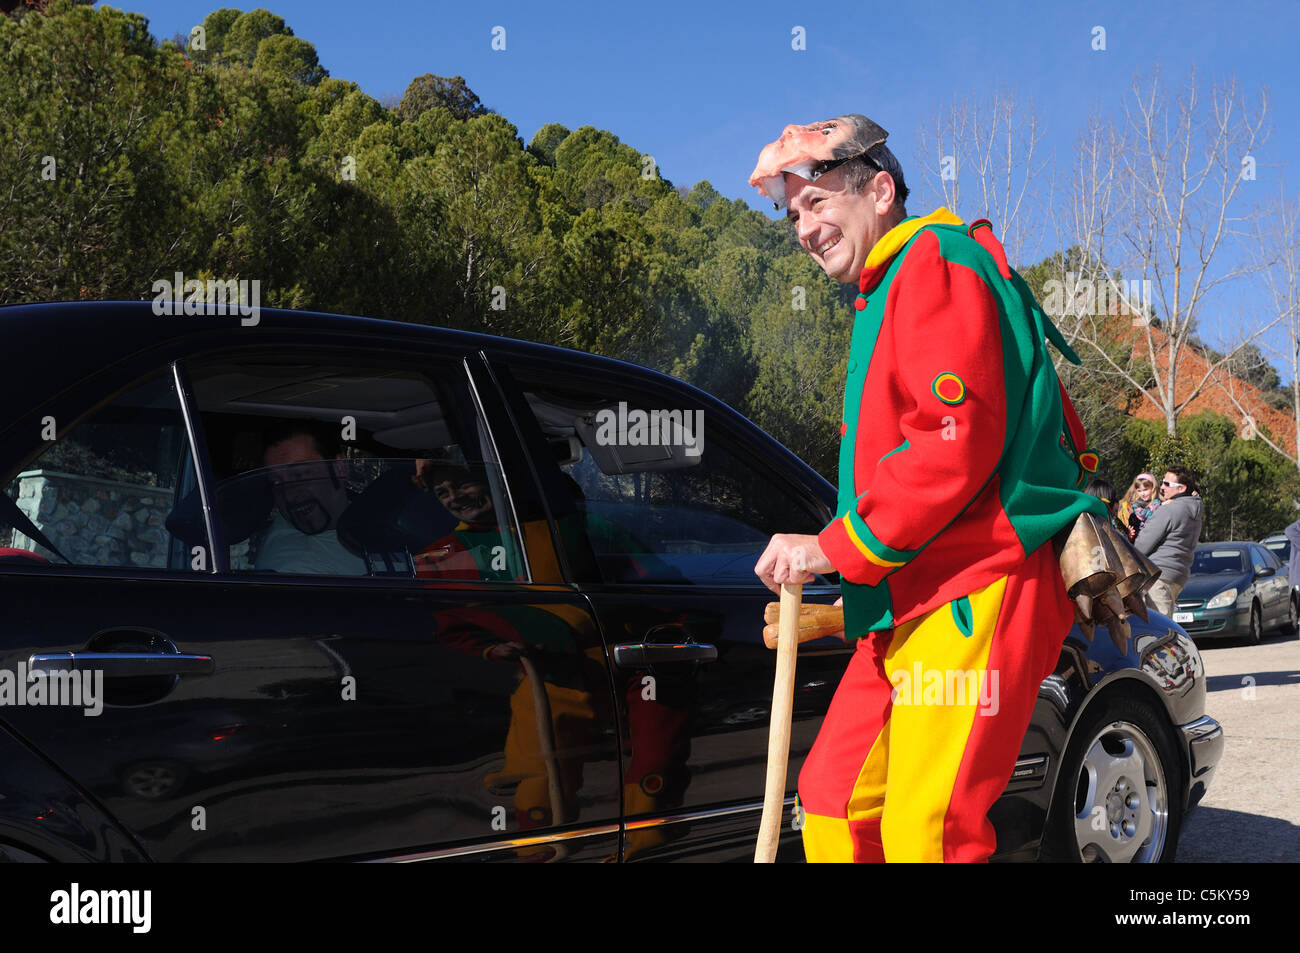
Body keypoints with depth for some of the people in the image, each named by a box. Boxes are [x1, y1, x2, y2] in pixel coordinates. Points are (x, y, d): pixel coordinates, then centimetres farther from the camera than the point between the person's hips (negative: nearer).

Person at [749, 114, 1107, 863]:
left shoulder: (937, 262, -7)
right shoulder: (884, 299, 24)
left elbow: (959, 439, -19)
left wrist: (836, 546, -15)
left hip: (973, 595, -10)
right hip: (914, 603, 10)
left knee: (925, 833, -14)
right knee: (835, 799, 9)